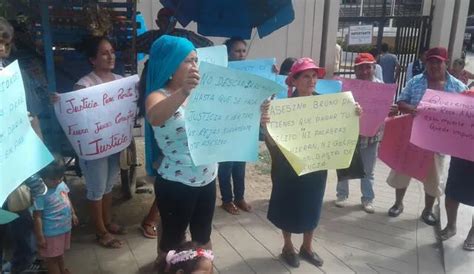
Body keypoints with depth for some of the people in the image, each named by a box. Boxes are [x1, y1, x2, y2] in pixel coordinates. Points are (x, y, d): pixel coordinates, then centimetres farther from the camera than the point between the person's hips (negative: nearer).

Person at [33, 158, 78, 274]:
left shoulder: (62, 184, -7)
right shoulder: (41, 194, -28)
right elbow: (37, 217, -22)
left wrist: (73, 214, 17)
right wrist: (40, 237, -18)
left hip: (65, 227, 7)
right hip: (52, 233, -7)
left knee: (60, 252, 30)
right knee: (52, 258, 14)